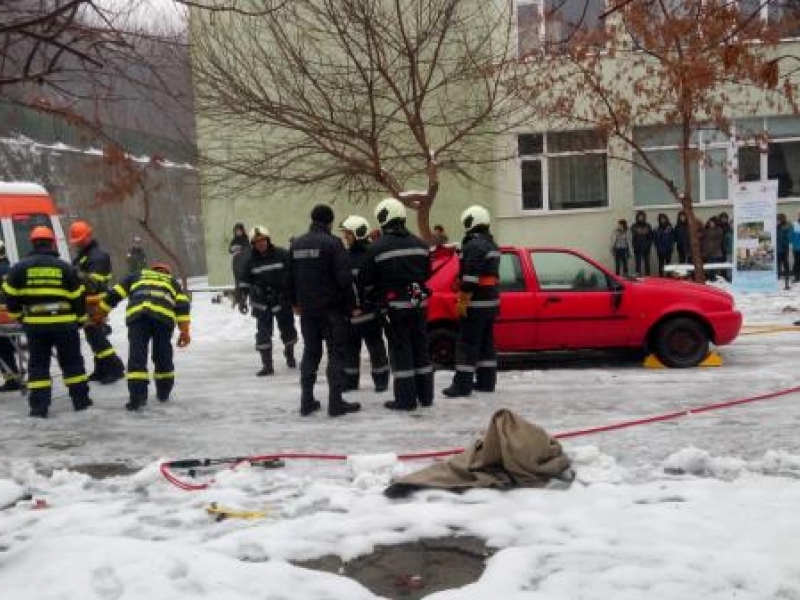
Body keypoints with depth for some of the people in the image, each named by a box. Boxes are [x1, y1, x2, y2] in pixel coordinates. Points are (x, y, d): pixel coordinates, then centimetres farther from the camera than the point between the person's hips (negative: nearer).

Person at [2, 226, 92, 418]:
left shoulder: (20, 267, 1)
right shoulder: (65, 267, 0)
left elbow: (10, 295, 4)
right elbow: (78, 296, 3)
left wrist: (18, 315, 18)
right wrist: (80, 319, 16)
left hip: (35, 324, 0)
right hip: (64, 323, 0)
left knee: (38, 365, 7)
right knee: (72, 362, 12)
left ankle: (39, 406, 3)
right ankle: (81, 400, 17)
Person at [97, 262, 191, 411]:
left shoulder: (137, 276, 37)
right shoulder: (172, 281, 36)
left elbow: (114, 294, 26)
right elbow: (182, 304, 19)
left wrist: (99, 313, 33)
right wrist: (184, 331, 14)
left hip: (137, 313, -1)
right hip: (164, 315, 1)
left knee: (137, 355, -3)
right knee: (163, 354, 17)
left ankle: (137, 395, -14)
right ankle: (163, 392, 26)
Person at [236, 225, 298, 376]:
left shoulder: (282, 255, -5)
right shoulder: (249, 260, -1)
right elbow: (244, 282, 3)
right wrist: (242, 300, -6)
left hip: (283, 300, 0)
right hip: (262, 303, 0)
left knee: (288, 330, 10)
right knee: (263, 333, -6)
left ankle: (289, 354, 38)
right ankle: (267, 365, 2)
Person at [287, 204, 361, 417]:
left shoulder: (296, 244, 7)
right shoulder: (332, 243, -14)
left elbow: (291, 277, 14)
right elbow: (344, 278, -17)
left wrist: (295, 302, 25)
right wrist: (351, 304, -7)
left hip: (307, 309, 6)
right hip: (331, 308, -6)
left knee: (310, 352, 14)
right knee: (336, 353, 0)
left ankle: (307, 401, 14)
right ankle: (336, 402, -2)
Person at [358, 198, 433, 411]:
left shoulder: (377, 248, -11)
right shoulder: (419, 244, 6)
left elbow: (366, 282, -7)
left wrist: (375, 294, 13)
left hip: (395, 306, -5)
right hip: (418, 303, 5)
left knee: (400, 351, 0)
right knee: (421, 348, 13)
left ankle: (406, 399, 0)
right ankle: (425, 395, 20)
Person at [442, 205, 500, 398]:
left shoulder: (474, 245, -16)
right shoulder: (491, 245, 17)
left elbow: (470, 276, -23)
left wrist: (463, 301, -21)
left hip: (476, 302, -10)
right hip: (490, 301, 10)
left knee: (467, 344, -7)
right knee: (486, 342, 13)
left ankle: (462, 384, -6)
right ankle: (486, 382, 17)